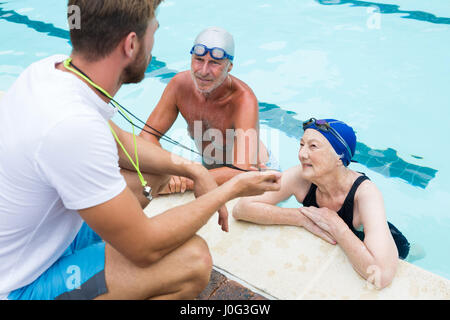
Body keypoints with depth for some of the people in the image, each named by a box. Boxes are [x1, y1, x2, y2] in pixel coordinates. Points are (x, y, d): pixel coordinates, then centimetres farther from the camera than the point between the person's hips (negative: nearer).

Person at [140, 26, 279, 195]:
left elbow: (243, 171, -42)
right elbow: (148, 134, -15)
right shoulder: (180, 84, -18)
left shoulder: (244, 100, -33)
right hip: (209, 166, 4)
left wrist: (185, 181, -52)